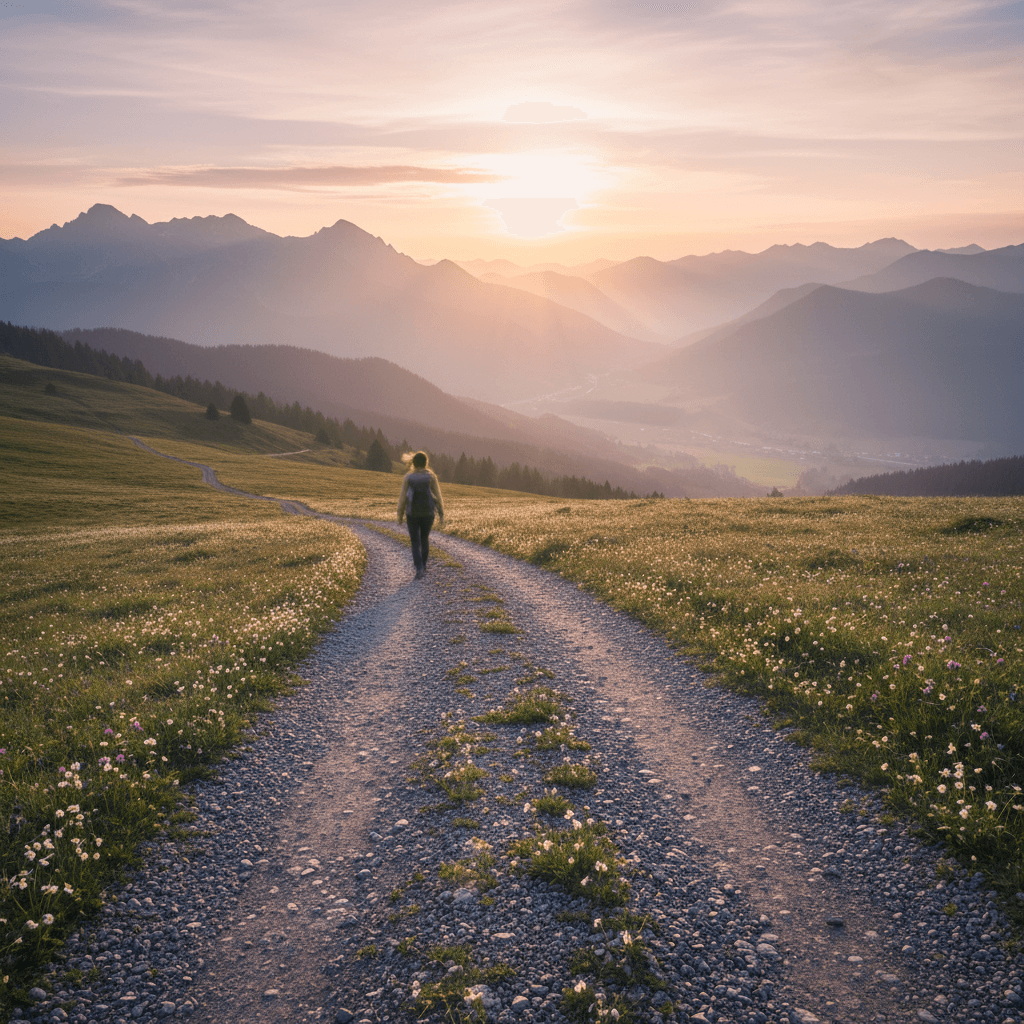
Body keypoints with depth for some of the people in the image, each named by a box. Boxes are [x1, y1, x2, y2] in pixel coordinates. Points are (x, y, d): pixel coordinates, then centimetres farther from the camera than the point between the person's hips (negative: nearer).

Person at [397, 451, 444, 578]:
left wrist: (400, 515, 2)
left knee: (415, 542, 5)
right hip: (428, 513, 1)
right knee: (425, 539, 22)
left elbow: (403, 497, -5)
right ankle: (423, 564, 34)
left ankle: (419, 569, -11)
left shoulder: (408, 477, -6)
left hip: (412, 514, -1)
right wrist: (441, 513, 5)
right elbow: (437, 496, -4)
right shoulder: (431, 476, -5)